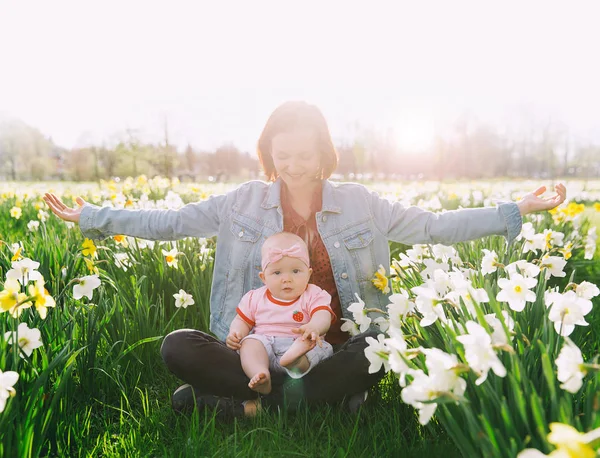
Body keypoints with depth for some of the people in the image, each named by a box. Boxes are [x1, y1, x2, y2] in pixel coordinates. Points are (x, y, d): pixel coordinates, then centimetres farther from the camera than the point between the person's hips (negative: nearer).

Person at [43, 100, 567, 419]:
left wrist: (515, 210, -2)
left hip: (336, 352, 0)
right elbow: (168, 222, 4)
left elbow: (435, 226, 3)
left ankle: (244, 404, -20)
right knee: (177, 346, -24)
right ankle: (321, 398, -21)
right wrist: (89, 216, 2)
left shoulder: (359, 203, 2)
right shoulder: (245, 202, 2)